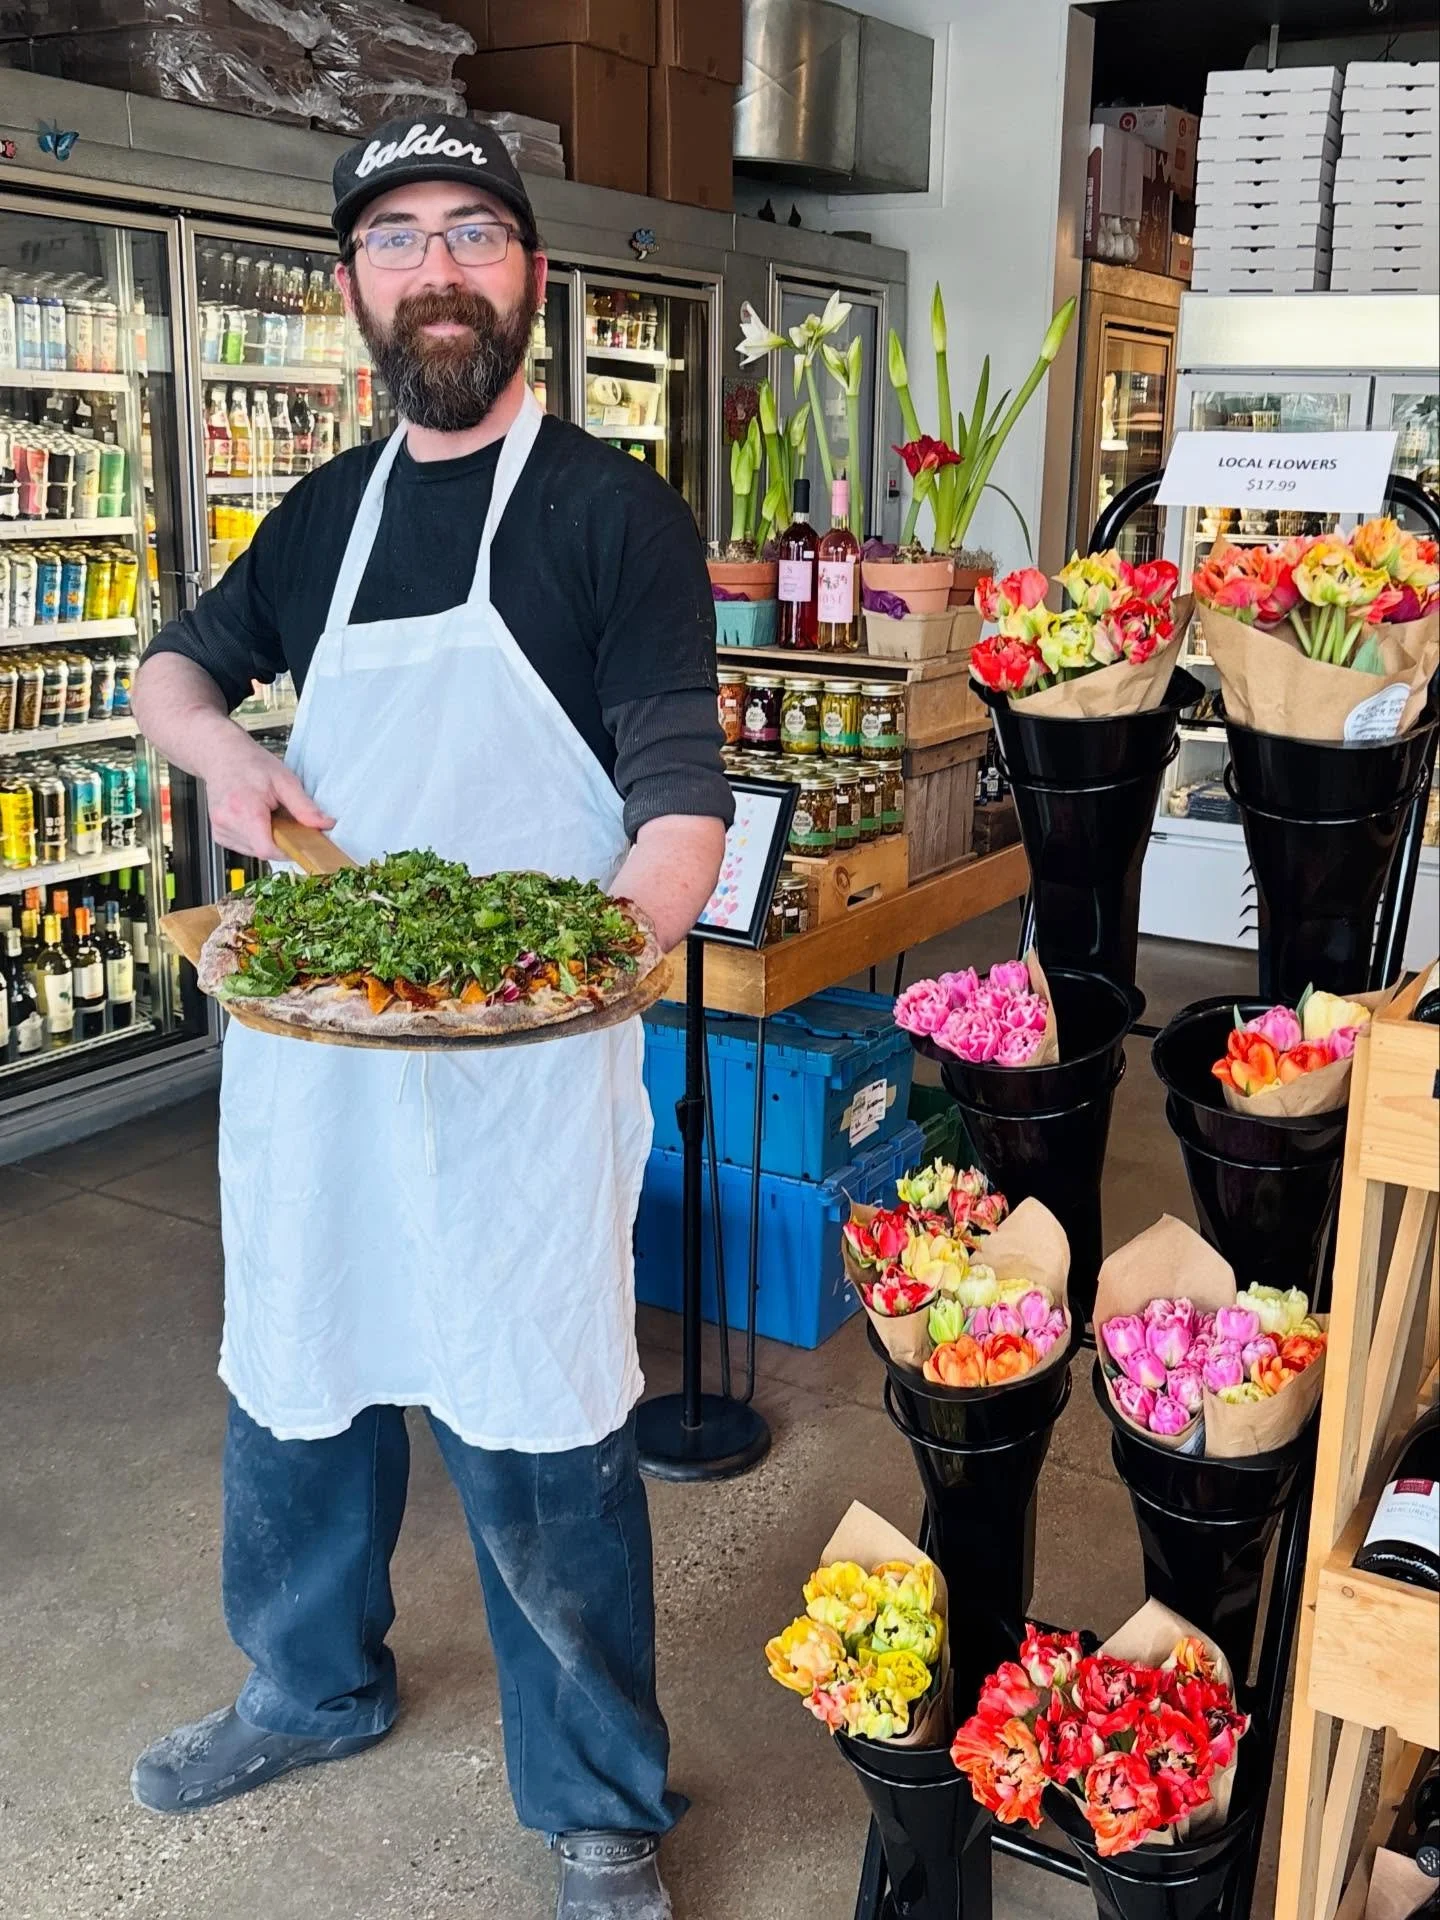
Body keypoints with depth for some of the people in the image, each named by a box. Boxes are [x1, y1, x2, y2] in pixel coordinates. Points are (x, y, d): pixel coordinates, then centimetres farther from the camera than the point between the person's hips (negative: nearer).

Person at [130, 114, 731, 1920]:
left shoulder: (612, 508, -5)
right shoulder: (326, 513, 12)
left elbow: (681, 782, -12)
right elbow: (176, 661, 25)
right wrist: (219, 742, 1)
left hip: (523, 1059, -6)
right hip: (303, 1043, 6)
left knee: (540, 1451, 1)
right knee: (293, 1386, 19)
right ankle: (315, 1689, 46)